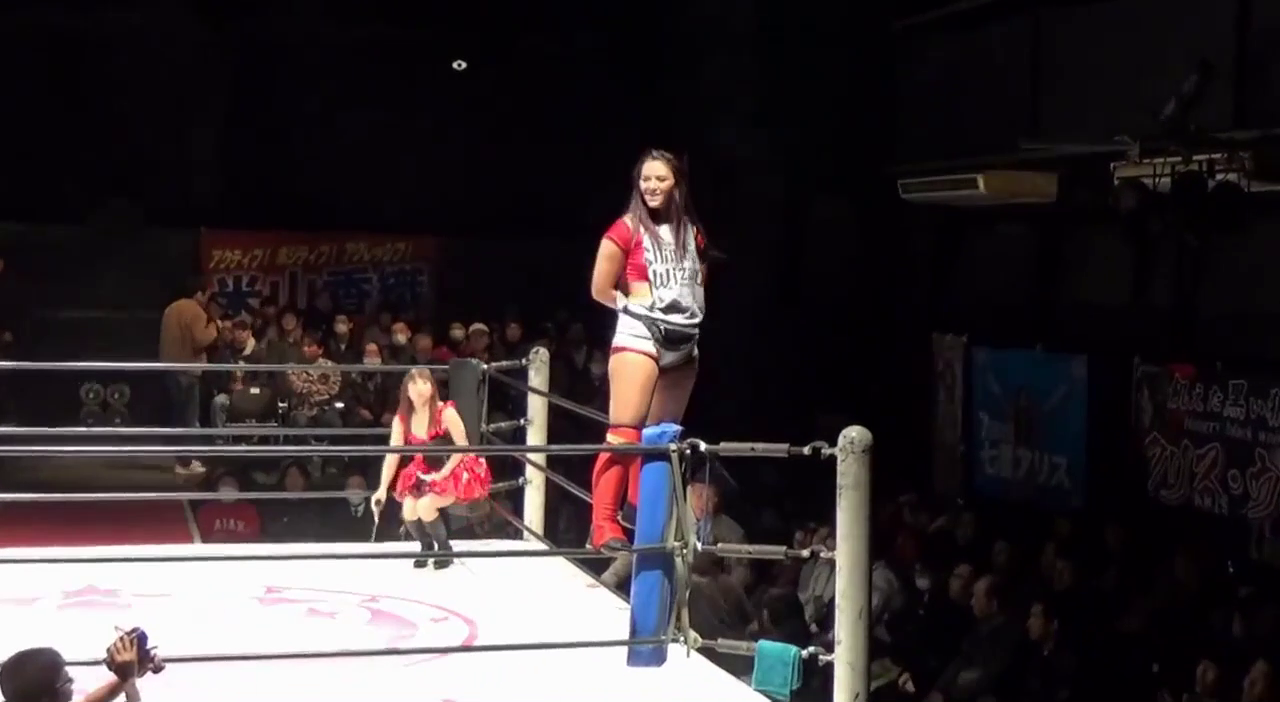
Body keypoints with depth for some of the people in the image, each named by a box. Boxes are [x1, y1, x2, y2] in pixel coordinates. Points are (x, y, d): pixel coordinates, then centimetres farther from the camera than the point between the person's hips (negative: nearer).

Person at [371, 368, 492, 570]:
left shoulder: (446, 412, -18)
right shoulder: (402, 419, -4)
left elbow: (463, 447, -14)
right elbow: (392, 455, -6)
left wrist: (443, 473, -21)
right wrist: (383, 488, -14)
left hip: (453, 472, -5)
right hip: (422, 473, 5)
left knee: (425, 506, -28)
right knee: (408, 510, -19)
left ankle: (444, 547, -2)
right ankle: (426, 546, 13)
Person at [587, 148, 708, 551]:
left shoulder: (691, 232, 10)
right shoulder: (627, 229, -5)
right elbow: (599, 289, -4)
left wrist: (687, 308, 8)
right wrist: (637, 306, 4)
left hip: (684, 340, 6)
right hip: (639, 335, -6)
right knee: (624, 432, -13)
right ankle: (604, 525, -13)